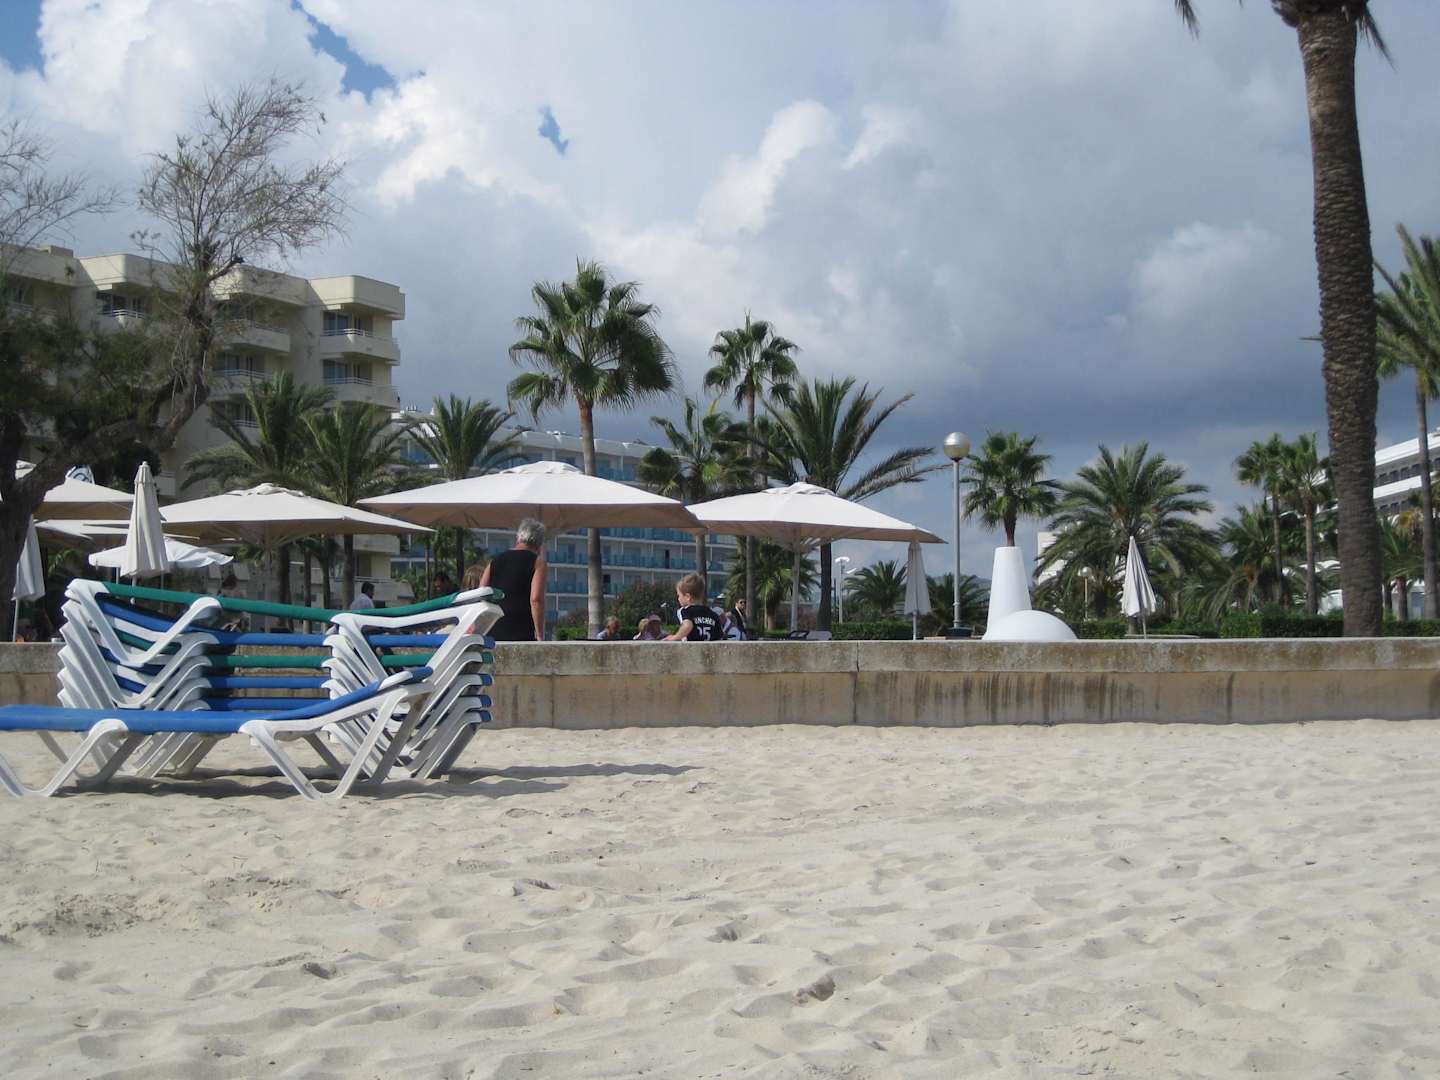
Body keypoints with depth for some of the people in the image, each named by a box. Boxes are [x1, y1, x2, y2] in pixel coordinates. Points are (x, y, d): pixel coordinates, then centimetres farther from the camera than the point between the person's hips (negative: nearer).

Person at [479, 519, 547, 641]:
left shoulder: (494, 561, 19)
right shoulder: (538, 562, 2)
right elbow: (536, 599, -11)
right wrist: (540, 636, -8)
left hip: (491, 634, 5)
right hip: (522, 634, -5)